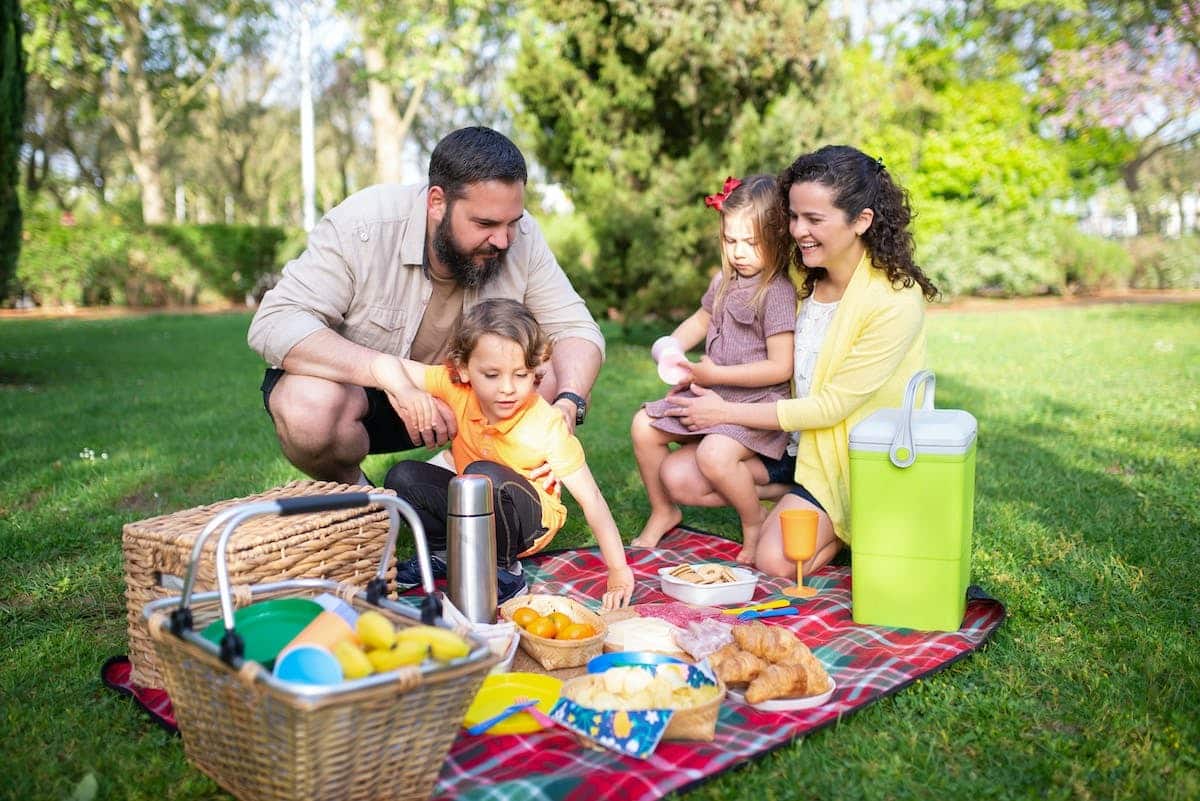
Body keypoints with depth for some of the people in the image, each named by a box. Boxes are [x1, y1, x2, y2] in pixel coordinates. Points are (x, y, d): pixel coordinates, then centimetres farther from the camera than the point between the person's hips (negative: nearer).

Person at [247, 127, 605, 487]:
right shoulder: (361, 227, -27)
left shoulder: (520, 236, -16)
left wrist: (567, 404, -34)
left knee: (556, 379, -18)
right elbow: (273, 325, -32)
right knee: (309, 409, -36)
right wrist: (390, 373, -45)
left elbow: (575, 328, -12)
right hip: (356, 381, -3)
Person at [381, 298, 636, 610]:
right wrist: (408, 392, -36)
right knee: (402, 477, -15)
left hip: (529, 521, -4)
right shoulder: (456, 389, -18)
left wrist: (619, 572, -29)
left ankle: (503, 571, -13)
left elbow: (592, 501, -25)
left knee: (483, 473, -34)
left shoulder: (548, 426, -26)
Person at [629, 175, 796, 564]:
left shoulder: (778, 292, -17)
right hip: (711, 395, 9)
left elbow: (780, 368, -20)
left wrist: (715, 374, -20)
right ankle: (662, 512, 19)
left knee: (714, 455, -32)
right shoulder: (724, 281, 8)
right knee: (643, 425, 2)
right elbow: (702, 319, 28)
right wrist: (672, 345, 7)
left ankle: (755, 521, -3)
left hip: (757, 402, -8)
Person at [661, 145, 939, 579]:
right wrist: (706, 375, -4)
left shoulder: (895, 302, -23)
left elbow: (832, 406, -21)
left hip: (846, 459, -7)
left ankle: (844, 527, 9)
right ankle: (794, 502, 4)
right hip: (790, 437, 7)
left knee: (776, 561, -21)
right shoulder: (805, 277, 0)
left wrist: (725, 412, -17)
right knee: (678, 475, -6)